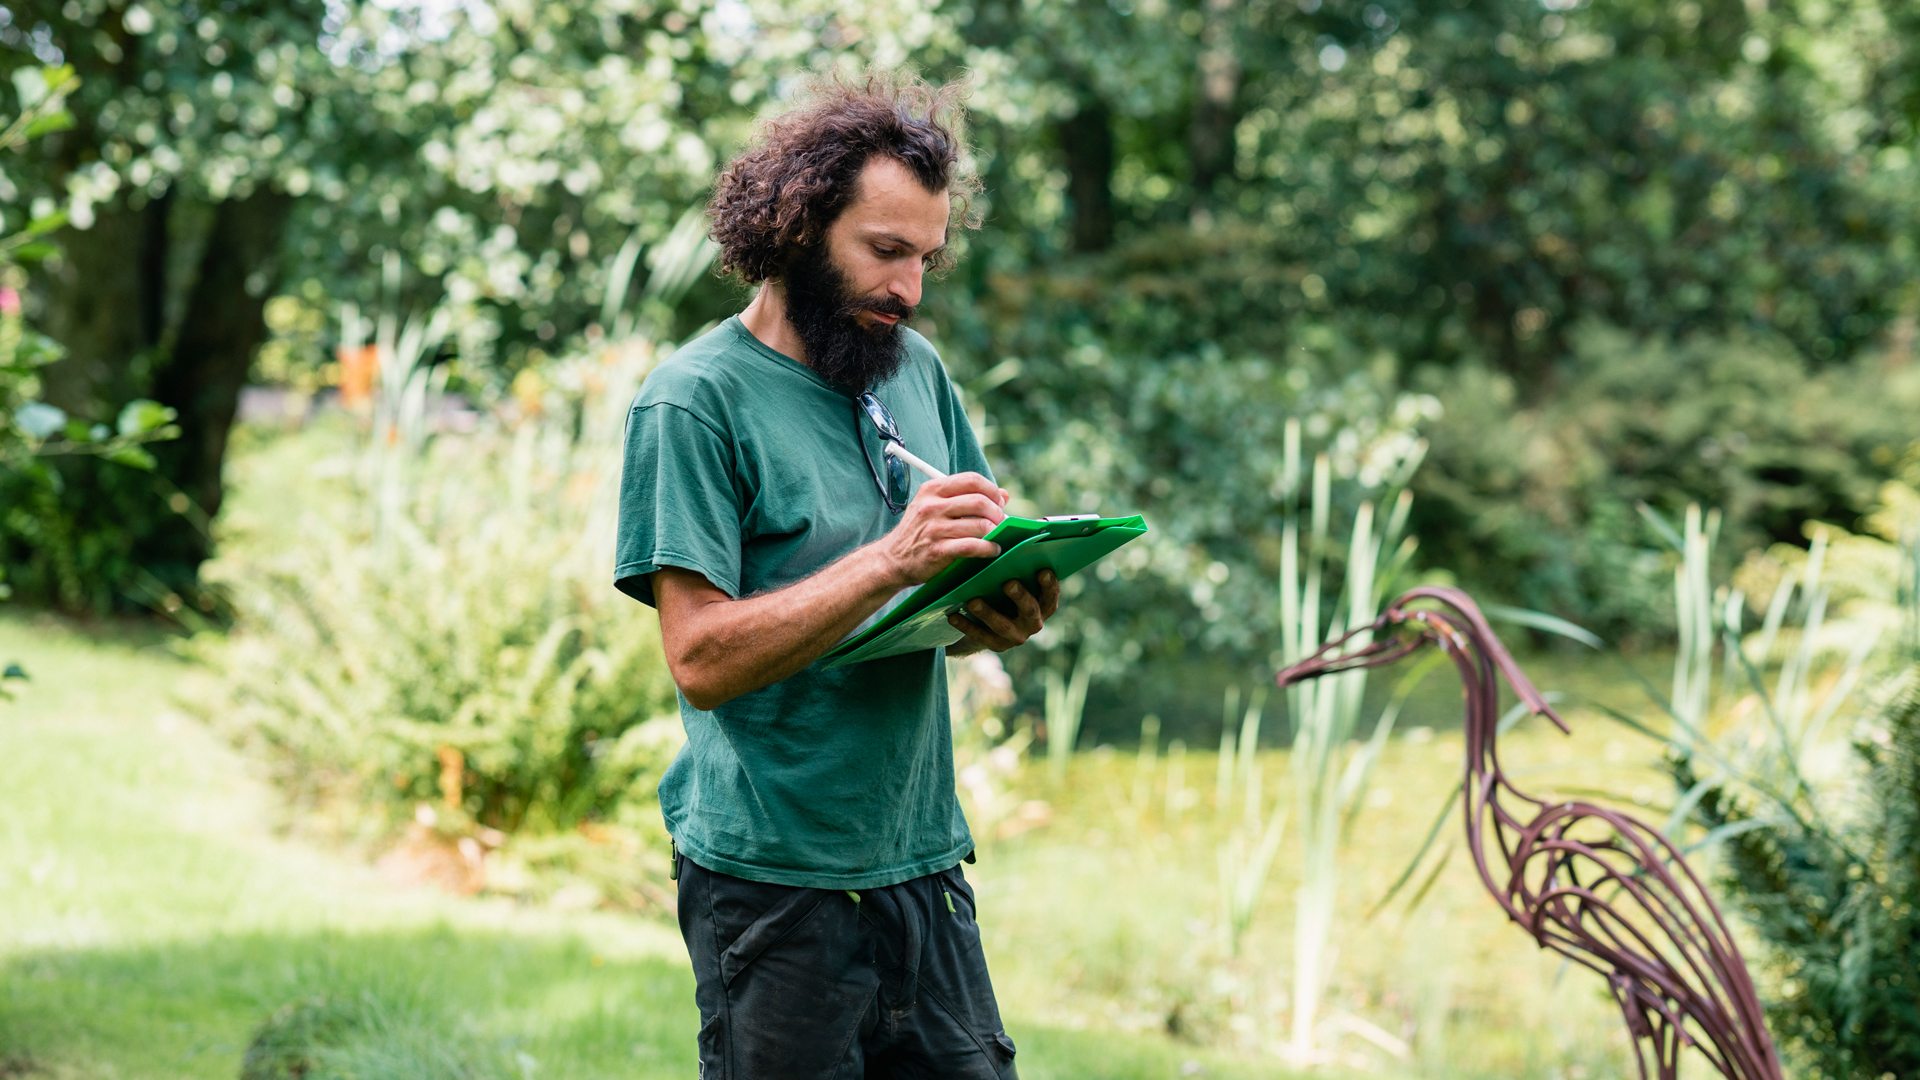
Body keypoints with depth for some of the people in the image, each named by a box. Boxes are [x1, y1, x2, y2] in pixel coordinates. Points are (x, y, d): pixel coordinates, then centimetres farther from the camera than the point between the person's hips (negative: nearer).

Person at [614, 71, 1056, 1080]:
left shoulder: (915, 369, 12)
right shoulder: (694, 400, -9)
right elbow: (702, 658, -17)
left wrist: (1004, 612, -6)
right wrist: (891, 560, -25)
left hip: (926, 864, 6)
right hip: (774, 879, -6)